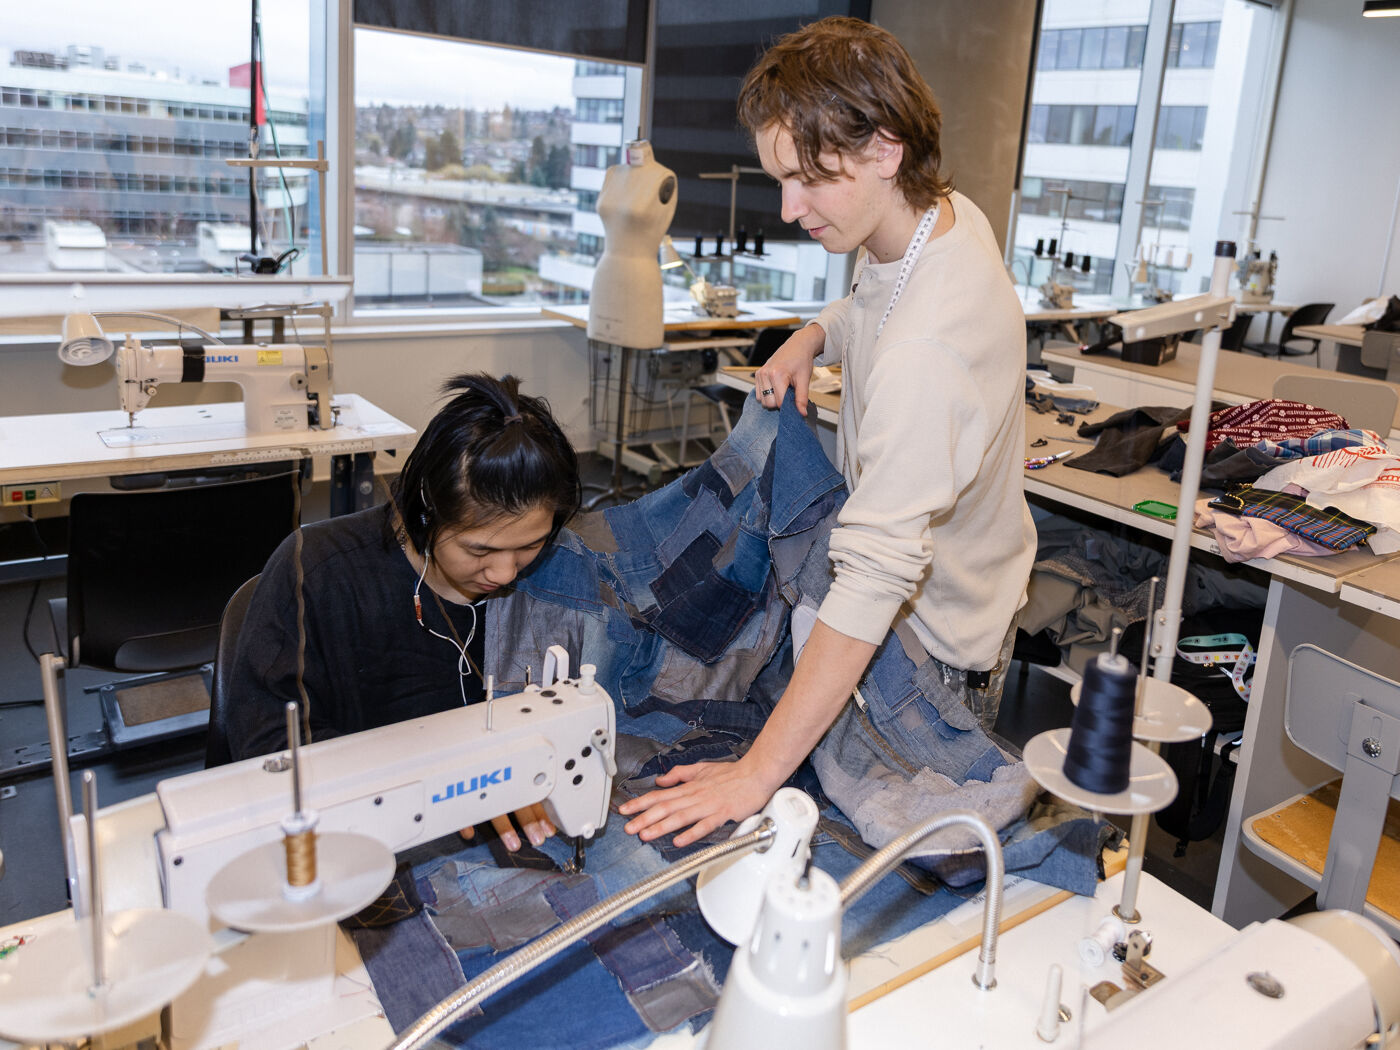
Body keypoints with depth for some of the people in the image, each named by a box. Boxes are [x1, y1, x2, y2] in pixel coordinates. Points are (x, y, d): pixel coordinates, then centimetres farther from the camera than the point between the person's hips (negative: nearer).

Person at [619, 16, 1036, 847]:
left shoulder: (923, 353, -39)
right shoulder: (950, 212, -8)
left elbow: (877, 577, -43)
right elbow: (874, 305, 17)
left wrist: (757, 773, -42)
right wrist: (816, 337, -6)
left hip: (937, 635, -9)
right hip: (955, 586, 9)